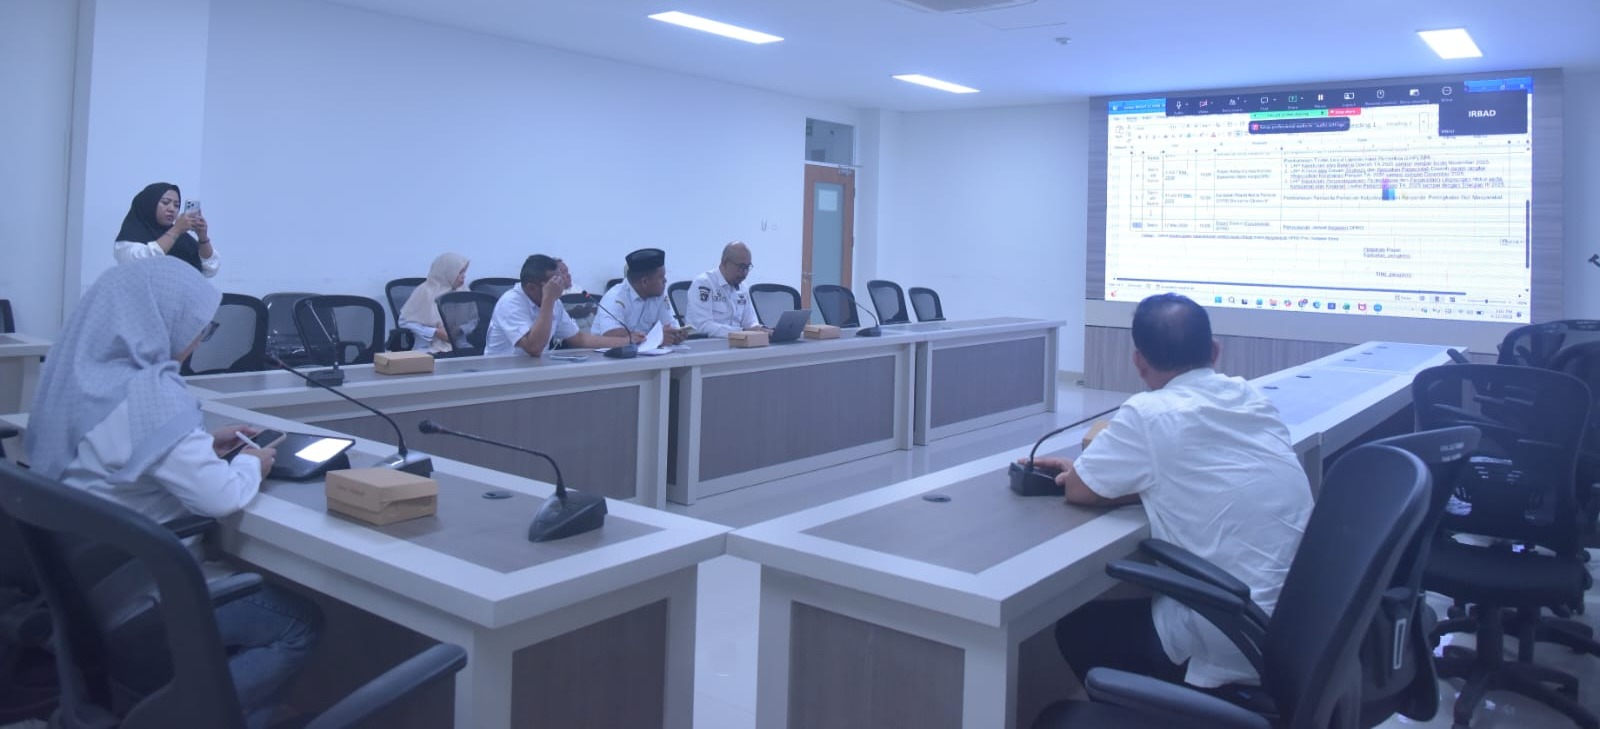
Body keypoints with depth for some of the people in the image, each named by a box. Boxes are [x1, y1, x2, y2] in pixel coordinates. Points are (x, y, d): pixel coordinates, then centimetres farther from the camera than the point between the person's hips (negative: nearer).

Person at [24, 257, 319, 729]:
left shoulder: (80, 373, 2)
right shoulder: (146, 391, -27)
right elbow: (221, 496, -29)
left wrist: (204, 444, 9)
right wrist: (251, 464, -9)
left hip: (84, 583, 10)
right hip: (136, 598, -9)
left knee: (263, 591, 21)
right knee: (301, 623, -2)